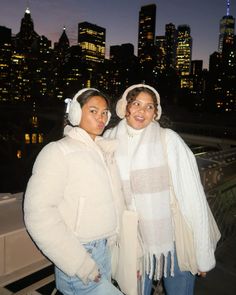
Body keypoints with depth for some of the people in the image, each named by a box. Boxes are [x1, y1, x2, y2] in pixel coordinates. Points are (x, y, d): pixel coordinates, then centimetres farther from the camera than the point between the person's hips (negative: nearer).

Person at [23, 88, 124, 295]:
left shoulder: (104, 150, 8)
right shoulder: (58, 151, -14)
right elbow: (38, 212, -20)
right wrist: (79, 263, -20)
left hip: (105, 250, 7)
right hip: (77, 256, -7)